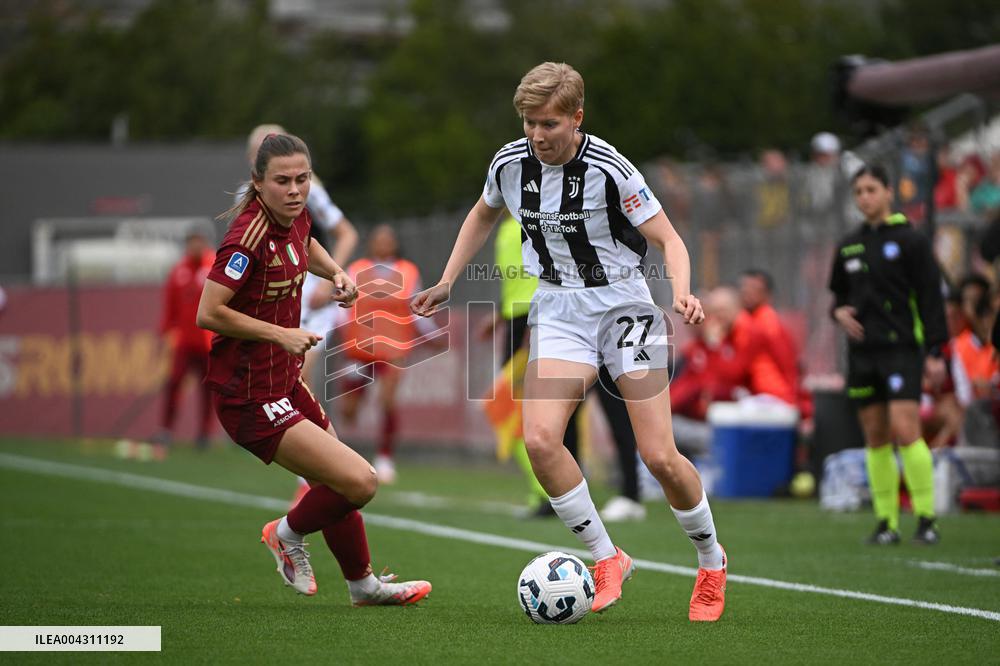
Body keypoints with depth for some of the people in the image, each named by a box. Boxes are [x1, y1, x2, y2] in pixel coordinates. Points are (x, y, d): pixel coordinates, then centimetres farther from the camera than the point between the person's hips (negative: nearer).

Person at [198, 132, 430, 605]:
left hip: (285, 382, 10)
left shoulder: (295, 217, 2)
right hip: (252, 400, -10)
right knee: (360, 482, -16)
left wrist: (335, 272, 8)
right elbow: (208, 313, -26)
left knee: (339, 484, 23)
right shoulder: (250, 235, -25)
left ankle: (363, 584, 43)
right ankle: (289, 533, 12)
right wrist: (281, 334, -21)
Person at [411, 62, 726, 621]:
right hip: (559, 311, 4)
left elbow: (669, 240, -13)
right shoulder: (510, 164, -3)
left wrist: (682, 293, -31)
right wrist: (447, 284, 18)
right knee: (540, 439, -20)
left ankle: (712, 560, 19)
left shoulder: (609, 169, -17)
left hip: (624, 304, -4)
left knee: (660, 456, -8)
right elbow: (484, 215, 20)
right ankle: (607, 559, -3)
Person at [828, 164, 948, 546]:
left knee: (905, 431, -15)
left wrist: (934, 352, -9)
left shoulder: (910, 240, -3)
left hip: (902, 349, -5)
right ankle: (886, 523, 7)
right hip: (862, 353, 5)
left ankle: (926, 519, -9)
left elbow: (930, 297, -4)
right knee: (876, 440, 4)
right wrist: (839, 312, 1)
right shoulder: (848, 246, 13)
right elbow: (839, 293, 25)